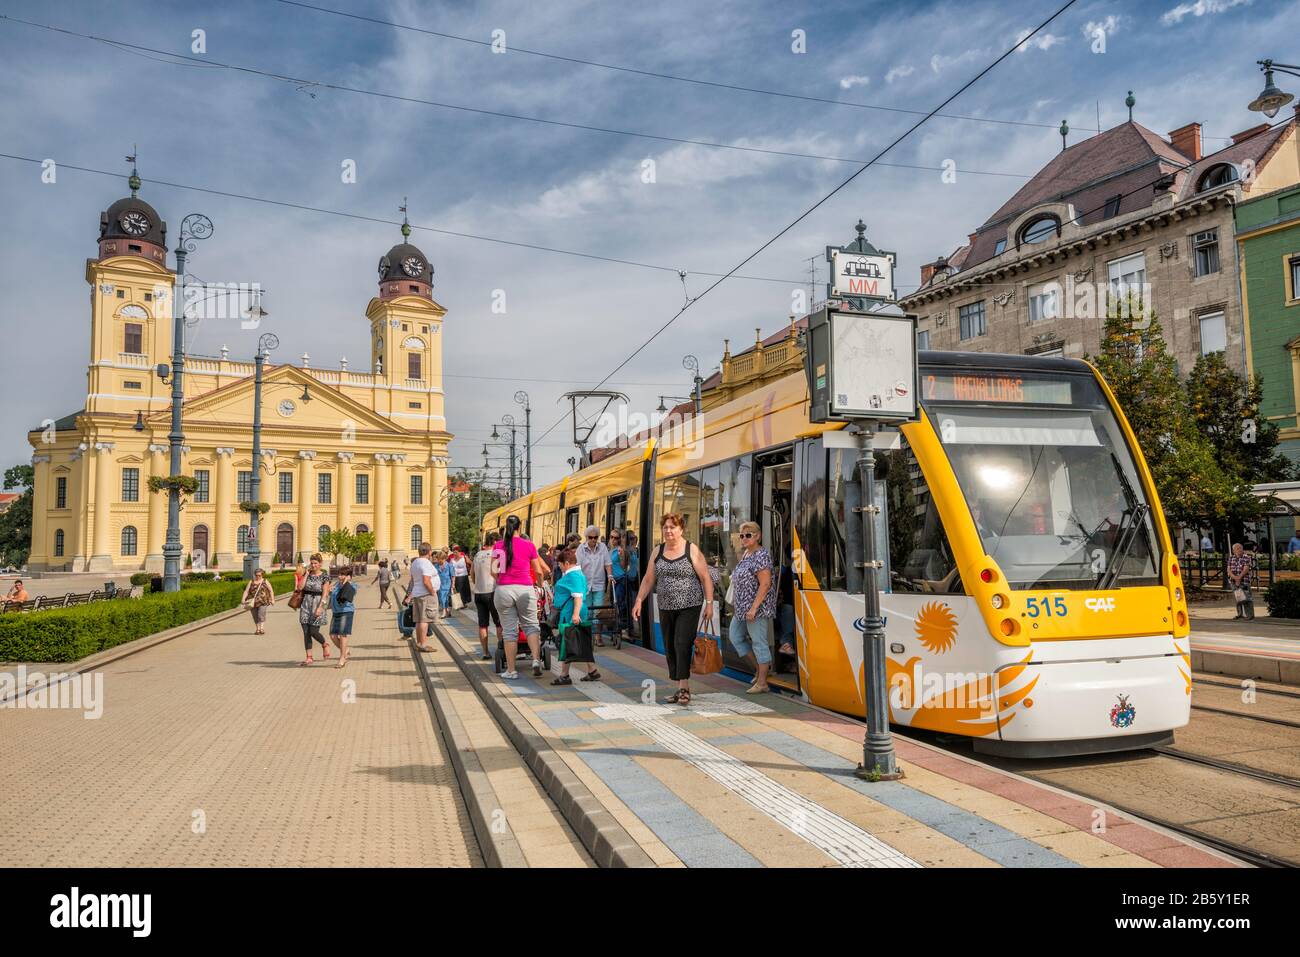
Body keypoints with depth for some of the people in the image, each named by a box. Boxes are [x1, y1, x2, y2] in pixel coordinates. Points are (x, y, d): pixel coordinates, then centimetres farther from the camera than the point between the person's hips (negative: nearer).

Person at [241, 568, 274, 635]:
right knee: (255, 616, 7)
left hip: (263, 602, -3)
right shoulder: (251, 582, 12)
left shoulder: (265, 582, 9)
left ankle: (262, 628, -18)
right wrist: (243, 599, -8)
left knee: (261, 615, -16)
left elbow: (271, 591, 9)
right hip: (253, 602, 3)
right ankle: (257, 629, 17)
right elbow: (246, 591, 6)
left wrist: (272, 599, 1)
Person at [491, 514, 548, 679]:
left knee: (510, 630, 6)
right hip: (525, 589, 0)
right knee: (530, 625, 12)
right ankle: (536, 660, -8)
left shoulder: (498, 545, 2)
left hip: (504, 590, 1)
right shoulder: (529, 545, 1)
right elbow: (539, 572, 5)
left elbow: (493, 571, -3)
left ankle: (511, 670, 9)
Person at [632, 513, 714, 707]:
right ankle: (680, 689, 17)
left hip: (689, 607, -5)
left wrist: (709, 603, -9)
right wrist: (639, 601, 4)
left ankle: (684, 688, -9)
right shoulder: (658, 552, 10)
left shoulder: (692, 551, -4)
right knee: (670, 648, 7)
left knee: (682, 645, -14)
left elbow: (705, 578, -4)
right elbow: (648, 579, 13)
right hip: (666, 608, 5)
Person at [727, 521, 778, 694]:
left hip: (757, 608, -10)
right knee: (735, 636, 15)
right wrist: (738, 607, 21)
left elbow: (765, 584, -21)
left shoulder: (761, 556, -15)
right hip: (742, 608, 10)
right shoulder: (745, 554, 14)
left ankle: (762, 683, 4)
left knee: (759, 642, -4)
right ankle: (760, 668, 25)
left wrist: (754, 608, -24)